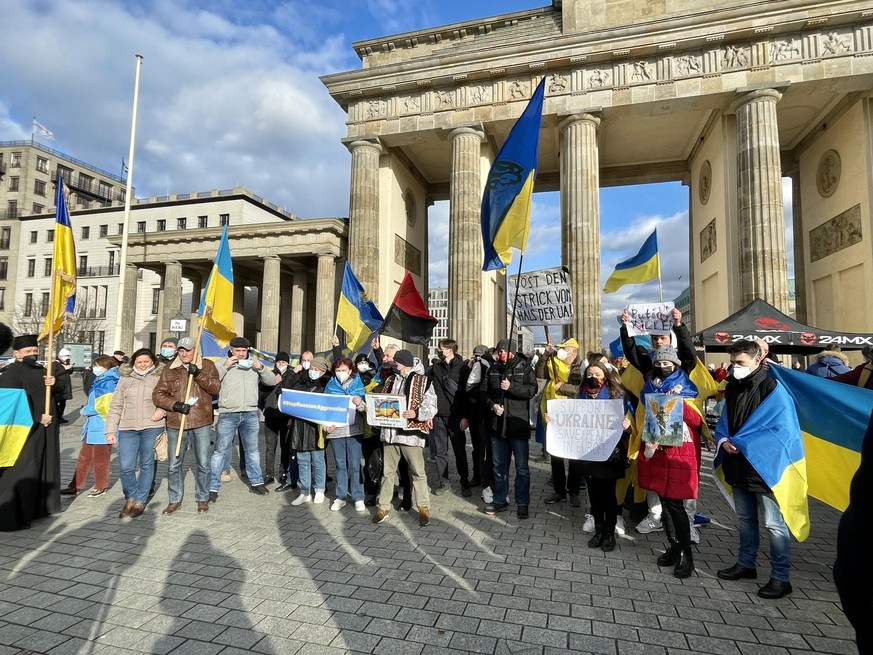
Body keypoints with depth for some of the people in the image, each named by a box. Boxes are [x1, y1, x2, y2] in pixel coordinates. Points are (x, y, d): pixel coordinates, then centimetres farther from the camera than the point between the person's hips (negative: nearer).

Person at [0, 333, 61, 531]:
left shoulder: (42, 371, 14)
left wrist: (54, 383, -5)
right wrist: (37, 418, -17)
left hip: (46, 430, 8)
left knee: (45, 469, 14)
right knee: (20, 474, -5)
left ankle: (39, 507, 25)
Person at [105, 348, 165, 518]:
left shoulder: (160, 378, 4)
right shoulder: (125, 379, 10)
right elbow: (115, 406, 10)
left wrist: (162, 411, -13)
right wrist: (110, 430, 5)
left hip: (152, 427, -2)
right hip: (127, 428, 2)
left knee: (147, 465, 7)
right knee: (125, 467, -1)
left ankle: (140, 502, 23)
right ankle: (130, 498, 24)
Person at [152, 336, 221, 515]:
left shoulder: (207, 366, 3)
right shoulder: (169, 369, 6)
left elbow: (216, 387, -9)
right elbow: (157, 395, 3)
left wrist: (198, 374, -20)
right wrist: (175, 405, -13)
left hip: (201, 423, -2)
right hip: (176, 424, 2)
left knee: (203, 464, 5)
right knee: (174, 465, 10)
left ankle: (202, 499, 21)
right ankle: (175, 500, 26)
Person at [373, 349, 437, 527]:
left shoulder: (423, 381, -6)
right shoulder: (391, 380, 12)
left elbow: (431, 407, -11)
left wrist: (416, 413, -27)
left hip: (411, 432, -5)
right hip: (390, 432, 5)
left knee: (417, 472, 7)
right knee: (388, 471, 13)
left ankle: (423, 507, 20)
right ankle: (384, 506, 25)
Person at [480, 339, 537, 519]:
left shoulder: (524, 368, -3)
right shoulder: (493, 369, 7)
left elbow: (531, 390, -14)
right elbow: (483, 391, 8)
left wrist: (511, 386, -26)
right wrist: (492, 405, -9)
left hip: (518, 424, -4)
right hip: (497, 424, 4)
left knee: (522, 467, 5)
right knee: (499, 466, 15)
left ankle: (522, 503, 18)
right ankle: (500, 500, 28)